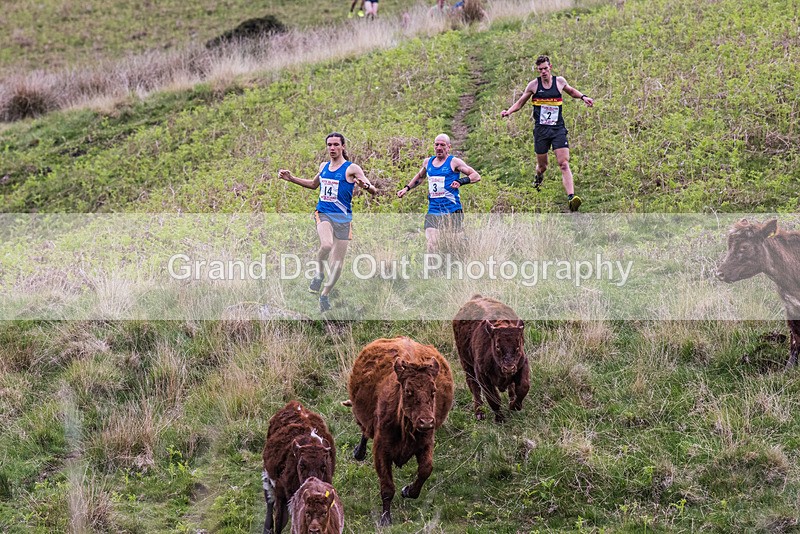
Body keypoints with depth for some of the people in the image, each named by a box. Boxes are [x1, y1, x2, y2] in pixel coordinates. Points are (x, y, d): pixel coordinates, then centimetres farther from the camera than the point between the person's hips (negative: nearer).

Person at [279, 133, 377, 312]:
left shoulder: (351, 168, -4)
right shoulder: (323, 166, 12)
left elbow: (374, 191, -10)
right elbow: (314, 184, 33)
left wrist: (366, 186, -33)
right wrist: (291, 178, 25)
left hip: (343, 217, -2)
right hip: (323, 214, 2)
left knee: (338, 261, 2)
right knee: (326, 245, -31)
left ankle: (325, 294, 24)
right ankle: (319, 273, -3)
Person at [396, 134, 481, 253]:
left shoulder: (454, 162, -2)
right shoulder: (428, 162, 14)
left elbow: (476, 176, -6)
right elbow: (420, 177, 34)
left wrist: (460, 181, -21)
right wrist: (407, 188, 23)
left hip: (452, 211, -3)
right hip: (433, 211, 3)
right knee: (431, 242, -14)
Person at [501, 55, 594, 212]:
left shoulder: (559, 81, 5)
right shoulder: (533, 85, 1)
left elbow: (571, 91, 27)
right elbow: (520, 102, 12)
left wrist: (583, 97, 11)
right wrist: (509, 111, -6)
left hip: (558, 129, 0)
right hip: (541, 129, 0)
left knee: (564, 164, -14)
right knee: (542, 165, 9)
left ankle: (571, 197, -26)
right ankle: (538, 178, 47)